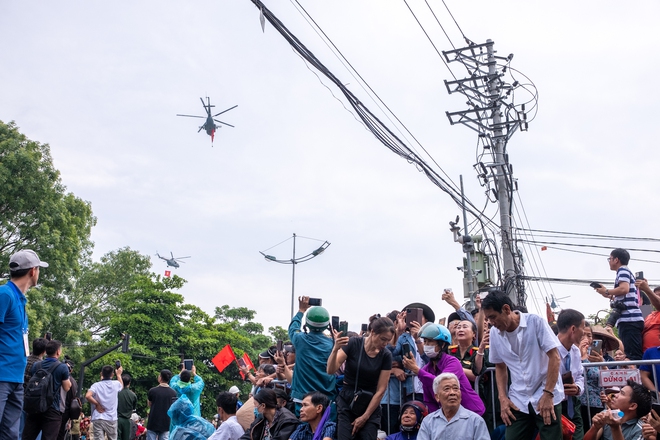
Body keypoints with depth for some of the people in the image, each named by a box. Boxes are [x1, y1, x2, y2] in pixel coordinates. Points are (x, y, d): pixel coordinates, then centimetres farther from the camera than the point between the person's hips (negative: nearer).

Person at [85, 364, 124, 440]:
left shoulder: (96, 385, -4)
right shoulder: (116, 384, 3)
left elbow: (87, 396, -20)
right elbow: (122, 386, 28)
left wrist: (97, 404, -5)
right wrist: (119, 374, 41)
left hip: (98, 419, -1)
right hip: (112, 419, 1)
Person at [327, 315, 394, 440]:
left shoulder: (386, 355, -5)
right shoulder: (353, 344, -11)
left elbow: (381, 390, -5)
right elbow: (331, 371, -16)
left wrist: (365, 417, -7)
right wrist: (335, 349, -34)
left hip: (370, 404, 2)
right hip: (347, 402, -2)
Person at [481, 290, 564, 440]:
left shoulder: (536, 322, -10)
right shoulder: (494, 333, 2)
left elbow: (554, 356, -10)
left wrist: (548, 394, -15)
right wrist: (503, 398, 2)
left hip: (546, 396, -3)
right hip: (518, 402, 4)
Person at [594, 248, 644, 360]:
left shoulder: (623, 270, -1)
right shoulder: (626, 272, 28)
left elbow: (624, 289, -18)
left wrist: (606, 291, -5)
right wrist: (610, 296, 24)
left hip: (629, 319, -10)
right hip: (630, 319, 10)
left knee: (633, 355, -15)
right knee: (634, 355, 5)